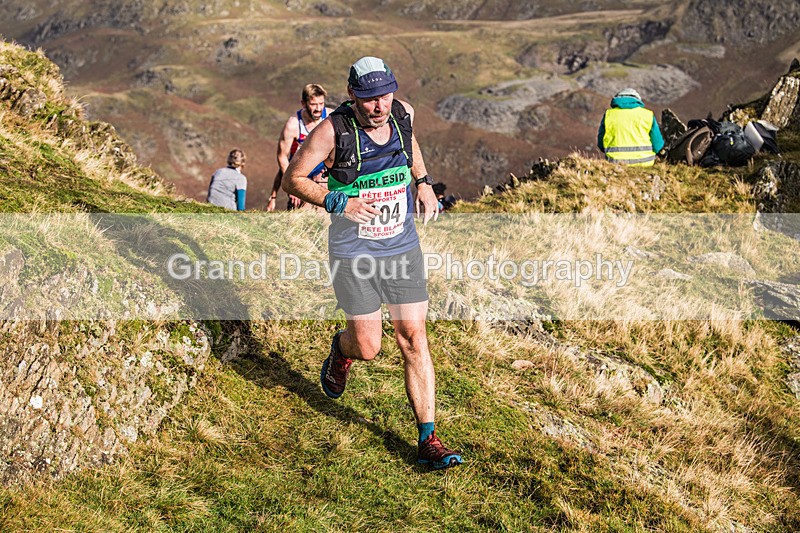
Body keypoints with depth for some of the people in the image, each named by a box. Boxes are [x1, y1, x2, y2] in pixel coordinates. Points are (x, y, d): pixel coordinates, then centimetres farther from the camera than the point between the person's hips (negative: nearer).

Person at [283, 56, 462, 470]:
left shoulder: (402, 113, -2)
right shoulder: (332, 131, -16)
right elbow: (292, 179, -7)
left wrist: (423, 182, 11)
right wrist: (339, 202, -21)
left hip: (402, 246, 4)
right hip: (354, 253, -3)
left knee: (413, 338, -1)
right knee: (368, 347, -1)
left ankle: (428, 440, 5)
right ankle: (342, 349, 39)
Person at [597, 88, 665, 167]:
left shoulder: (608, 114, 6)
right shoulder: (648, 114, 4)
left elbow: (601, 145, 11)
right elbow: (658, 146, 3)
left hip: (616, 162, 1)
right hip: (643, 162, 0)